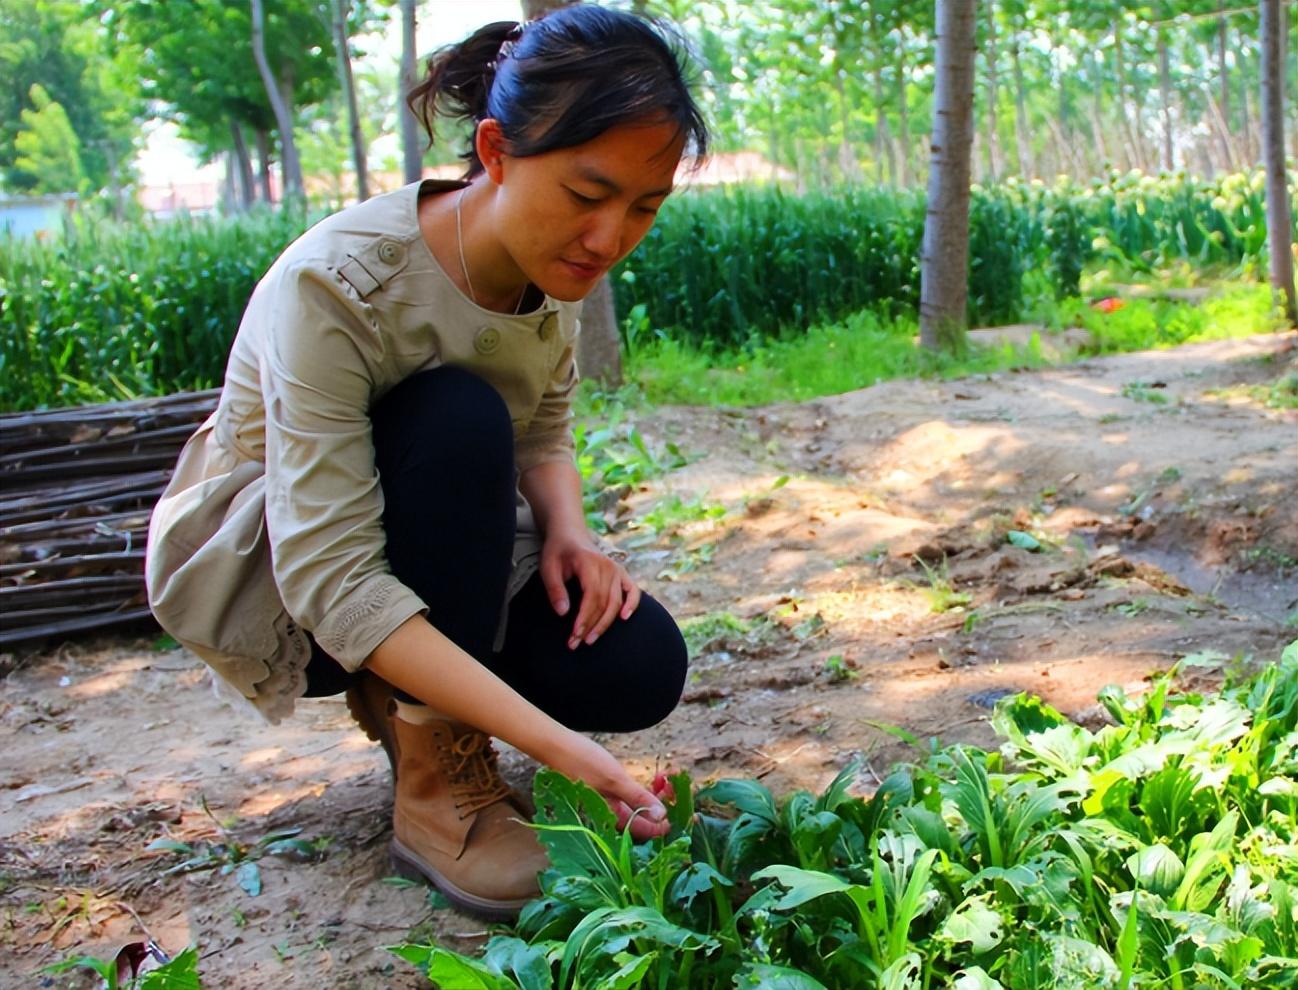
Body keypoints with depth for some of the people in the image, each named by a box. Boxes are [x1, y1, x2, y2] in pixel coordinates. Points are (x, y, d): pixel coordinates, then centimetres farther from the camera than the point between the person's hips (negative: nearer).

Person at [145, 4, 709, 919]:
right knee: (458, 418, -35)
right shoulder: (337, 286, -33)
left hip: (422, 542, 6)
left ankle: (402, 698, 8)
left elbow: (544, 438, 4)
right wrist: (553, 742, -44)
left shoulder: (557, 265, -11)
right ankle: (434, 785, -22)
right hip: (259, 568, -5)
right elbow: (331, 582, -37)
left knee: (637, 667, -20)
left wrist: (567, 533, -20)